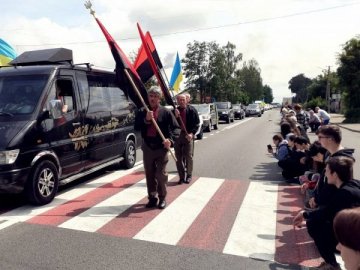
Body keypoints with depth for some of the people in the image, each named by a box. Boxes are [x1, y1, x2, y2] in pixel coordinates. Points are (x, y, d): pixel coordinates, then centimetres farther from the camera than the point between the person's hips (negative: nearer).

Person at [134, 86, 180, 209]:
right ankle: (152, 197, 25)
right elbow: (136, 127, -3)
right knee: (149, 174, 11)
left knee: (161, 174, 0)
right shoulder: (142, 112, 6)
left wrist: (170, 139, -21)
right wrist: (146, 120, -19)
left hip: (161, 147, -3)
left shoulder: (166, 112, -1)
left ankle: (162, 198, 17)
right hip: (147, 147, 3)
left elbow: (176, 128, -4)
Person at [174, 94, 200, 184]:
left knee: (188, 156, 1)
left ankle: (189, 175, 16)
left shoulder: (192, 110, 0)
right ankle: (181, 176, 16)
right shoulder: (175, 111, 6)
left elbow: (197, 123, 0)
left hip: (188, 136, -3)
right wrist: (175, 116, -16)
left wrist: (192, 133, -12)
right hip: (177, 136, 3)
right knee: (178, 157, 6)